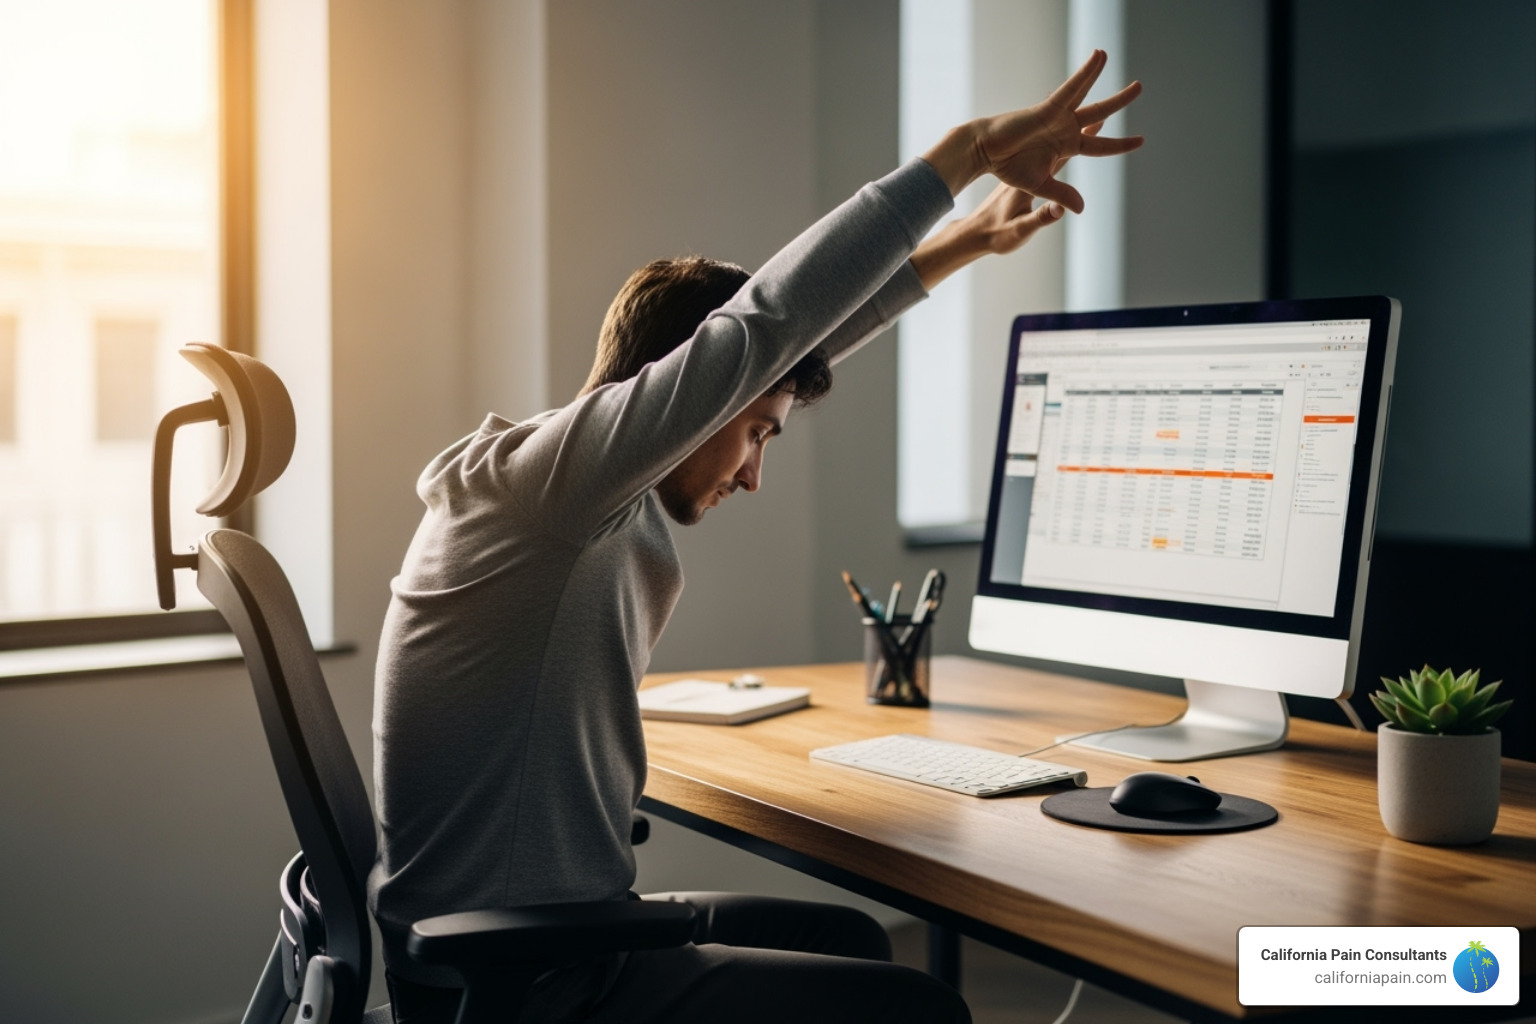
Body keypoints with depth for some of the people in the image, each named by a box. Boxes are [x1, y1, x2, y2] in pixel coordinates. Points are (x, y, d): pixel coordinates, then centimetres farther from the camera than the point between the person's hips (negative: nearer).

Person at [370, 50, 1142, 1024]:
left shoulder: (596, 504, 7)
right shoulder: (540, 474, -20)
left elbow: (795, 340, 13)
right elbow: (761, 325, -30)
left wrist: (968, 239, 17)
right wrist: (969, 149, -24)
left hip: (543, 931, 10)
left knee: (849, 941, 24)